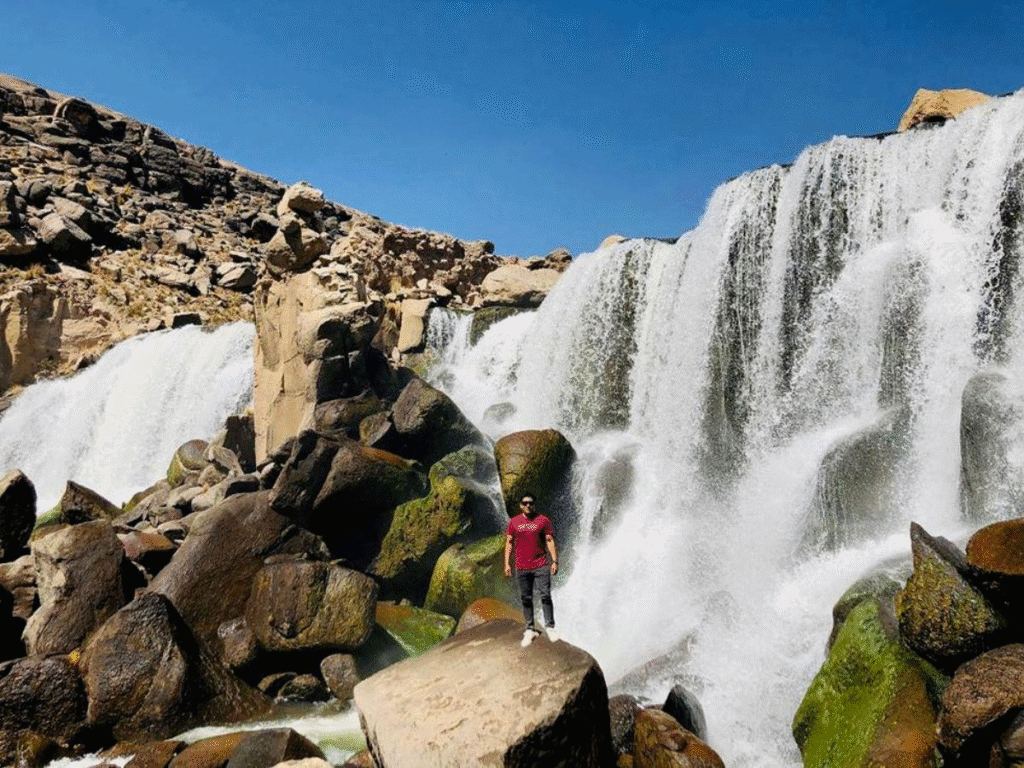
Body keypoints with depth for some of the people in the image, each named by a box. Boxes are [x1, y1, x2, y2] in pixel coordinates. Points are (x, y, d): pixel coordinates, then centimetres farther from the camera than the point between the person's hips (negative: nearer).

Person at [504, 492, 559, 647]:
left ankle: (549, 626, 6)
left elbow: (550, 541, 0)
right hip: (522, 567, 2)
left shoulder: (543, 520, 1)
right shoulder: (514, 522, 6)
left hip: (541, 566, -2)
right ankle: (530, 629, 17)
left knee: (545, 596, -6)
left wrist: (554, 561, -6)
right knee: (526, 598, 7)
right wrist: (507, 563, 4)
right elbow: (509, 542, 9)